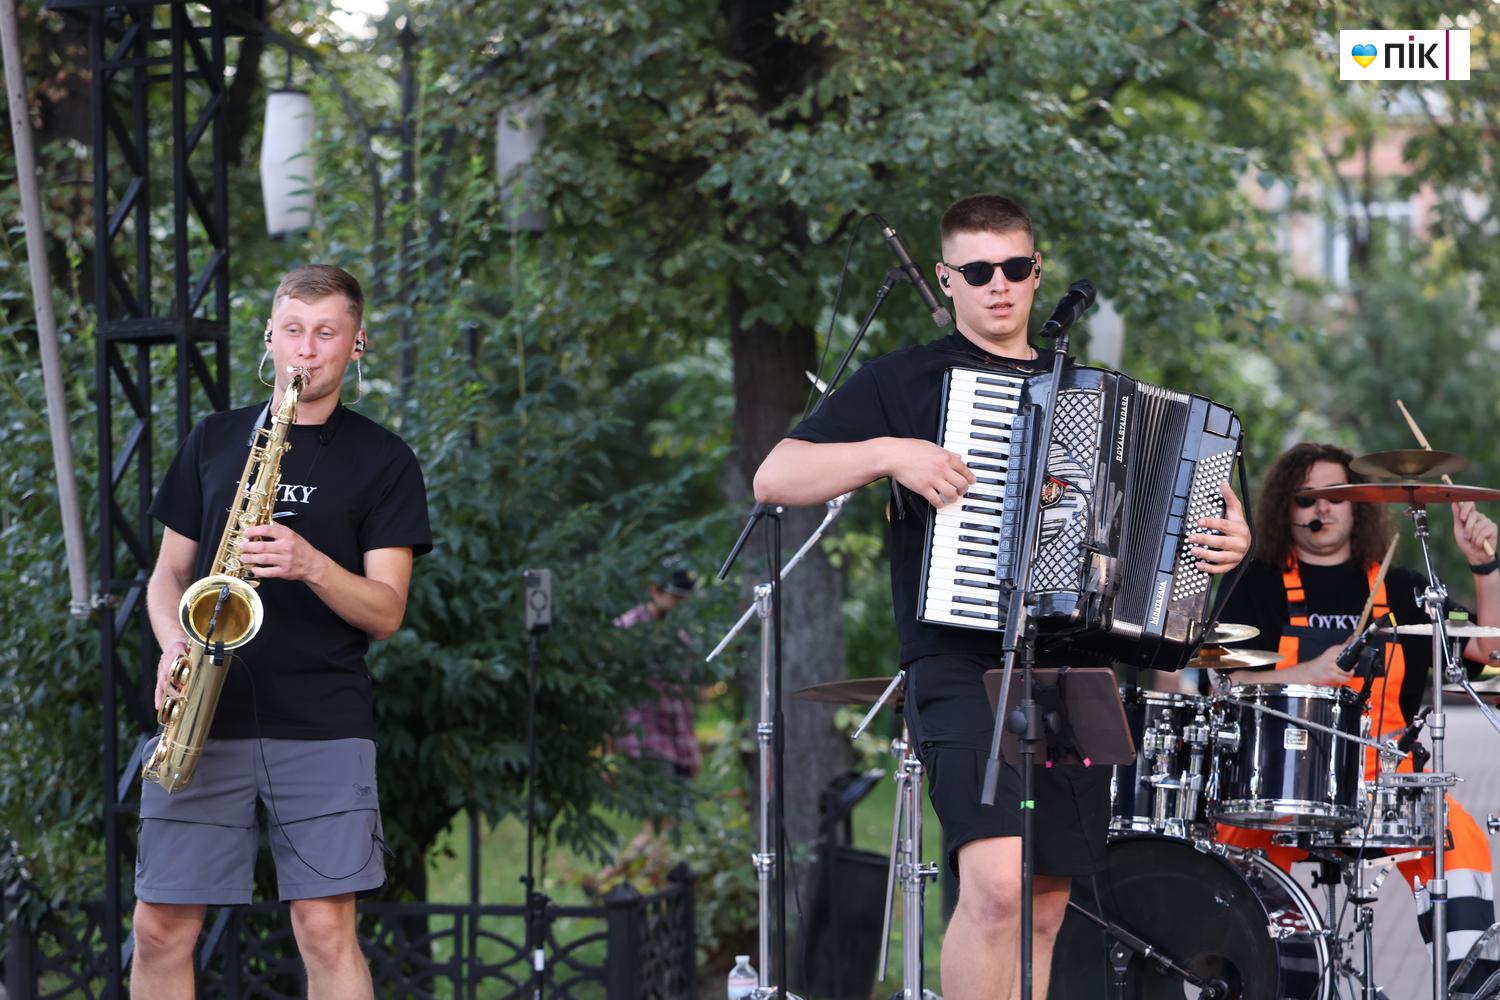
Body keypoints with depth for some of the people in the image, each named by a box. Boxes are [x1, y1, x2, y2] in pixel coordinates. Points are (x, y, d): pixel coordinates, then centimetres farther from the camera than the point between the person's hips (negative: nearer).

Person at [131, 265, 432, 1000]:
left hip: (323, 725, -2)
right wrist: (173, 646, -5)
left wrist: (311, 565, -19)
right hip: (205, 718, 2)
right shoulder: (214, 441, 14)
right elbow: (169, 573, 16)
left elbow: (386, 611, -1)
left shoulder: (382, 461, 6)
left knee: (326, 927, -9)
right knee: (161, 926, -1)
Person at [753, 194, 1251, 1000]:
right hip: (965, 668, -6)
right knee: (998, 882, -23)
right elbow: (773, 479, -3)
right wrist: (889, 453, -17)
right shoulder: (906, 382, 4)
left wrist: (1228, 533, 5)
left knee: (1042, 912, 6)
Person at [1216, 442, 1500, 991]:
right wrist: (1310, 672, -14)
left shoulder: (1400, 589, 18)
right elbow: (1223, 686, -1)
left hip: (1385, 781, 2)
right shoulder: (1259, 587, 10)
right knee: (1238, 841, -32)